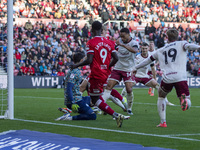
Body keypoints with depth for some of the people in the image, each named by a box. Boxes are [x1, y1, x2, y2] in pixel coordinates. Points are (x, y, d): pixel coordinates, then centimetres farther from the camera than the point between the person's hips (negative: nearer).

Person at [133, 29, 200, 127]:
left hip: (167, 78, 2)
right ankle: (184, 99, -33)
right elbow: (189, 46, -9)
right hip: (180, 77, -2)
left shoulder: (161, 51, 24)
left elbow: (148, 60, 33)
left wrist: (136, 68, 47)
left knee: (161, 97, 30)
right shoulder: (181, 44, 15)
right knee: (187, 104, 5)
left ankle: (163, 122, 18)